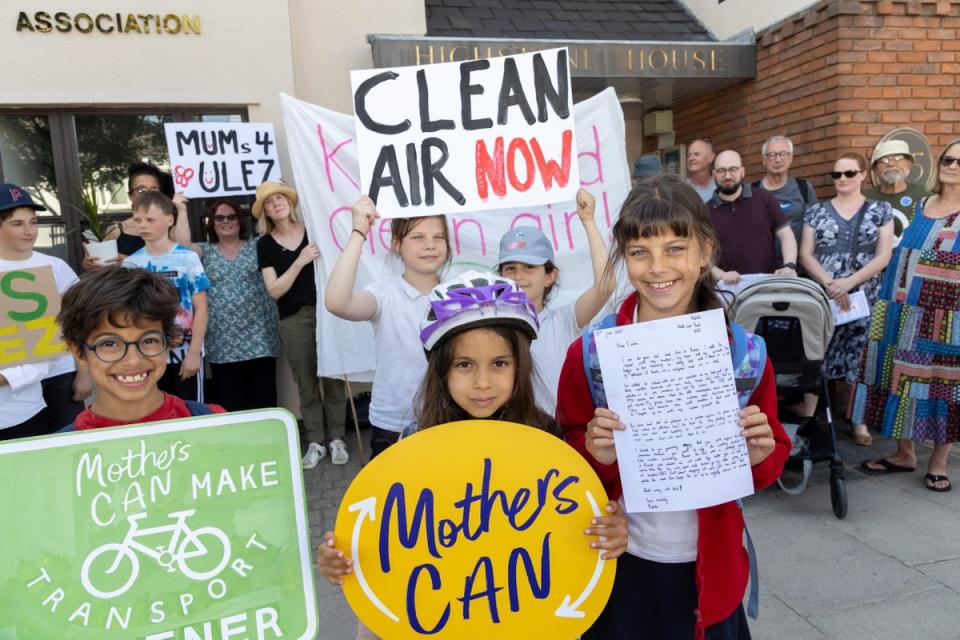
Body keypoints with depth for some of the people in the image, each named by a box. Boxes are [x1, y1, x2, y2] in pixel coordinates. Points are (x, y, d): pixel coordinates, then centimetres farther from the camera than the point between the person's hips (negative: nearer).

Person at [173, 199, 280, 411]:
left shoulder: (257, 246, 10)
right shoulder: (205, 251, 11)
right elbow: (181, 243, -5)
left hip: (259, 339, -1)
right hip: (223, 344, 1)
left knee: (265, 399, 2)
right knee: (231, 404, 4)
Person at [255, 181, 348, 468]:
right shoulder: (265, 244, 4)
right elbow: (274, 290, -4)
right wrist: (300, 261, -14)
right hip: (293, 320, 1)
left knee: (333, 378, 2)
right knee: (306, 384, 7)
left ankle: (336, 439, 14)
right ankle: (315, 442, 18)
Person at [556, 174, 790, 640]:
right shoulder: (590, 354, -13)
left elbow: (771, 463, 2)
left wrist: (760, 454, -19)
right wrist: (595, 453, -25)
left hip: (710, 568, 1)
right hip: (622, 565, -1)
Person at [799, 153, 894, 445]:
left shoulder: (881, 210, 5)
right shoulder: (816, 211, 6)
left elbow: (883, 257, -2)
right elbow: (805, 254, 2)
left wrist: (848, 283, -16)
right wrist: (829, 283, -14)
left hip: (864, 297, 0)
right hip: (821, 297, 0)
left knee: (861, 358, 5)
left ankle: (860, 421, 18)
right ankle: (807, 419, 11)